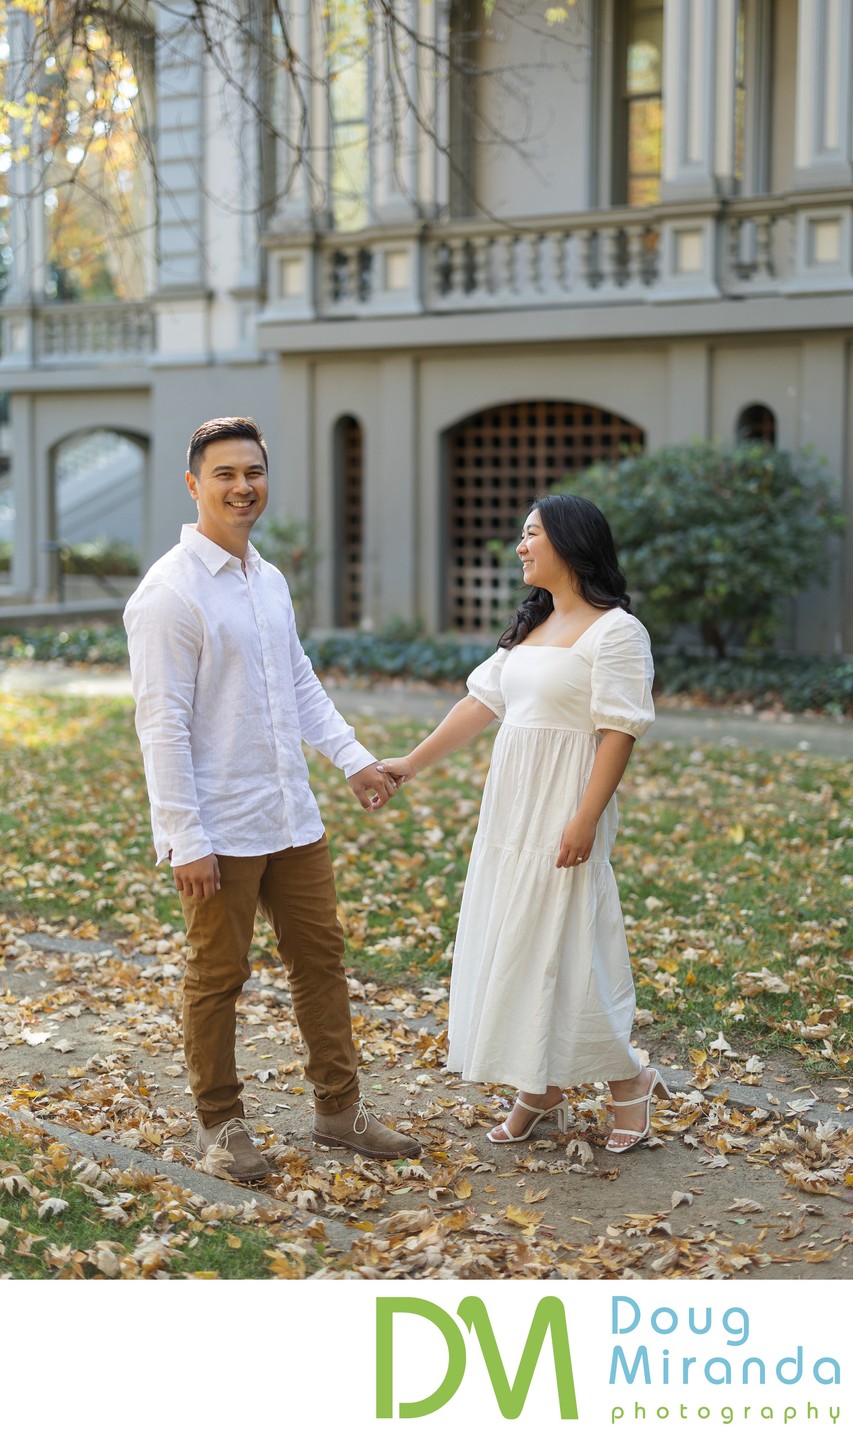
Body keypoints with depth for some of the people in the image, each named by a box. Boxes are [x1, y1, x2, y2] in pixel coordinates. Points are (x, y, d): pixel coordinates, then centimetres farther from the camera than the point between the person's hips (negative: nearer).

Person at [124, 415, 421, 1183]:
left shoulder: (270, 580, 10)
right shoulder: (170, 592, -15)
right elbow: (162, 724, -17)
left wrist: (354, 757, 7)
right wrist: (186, 840, -19)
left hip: (292, 817, 8)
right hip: (219, 830, -8)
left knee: (320, 956, 13)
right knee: (218, 977, 6)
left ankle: (339, 1108, 26)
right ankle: (220, 1122, 22)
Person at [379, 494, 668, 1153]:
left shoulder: (614, 630, -10)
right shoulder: (530, 626, 14)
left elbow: (620, 731, -16)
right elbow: (481, 702, 15)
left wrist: (586, 819, -22)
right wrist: (410, 764, 12)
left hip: (563, 813, -8)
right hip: (511, 810, 8)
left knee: (562, 945, -5)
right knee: (516, 943, 9)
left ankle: (629, 1079, 12)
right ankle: (543, 1091, 20)